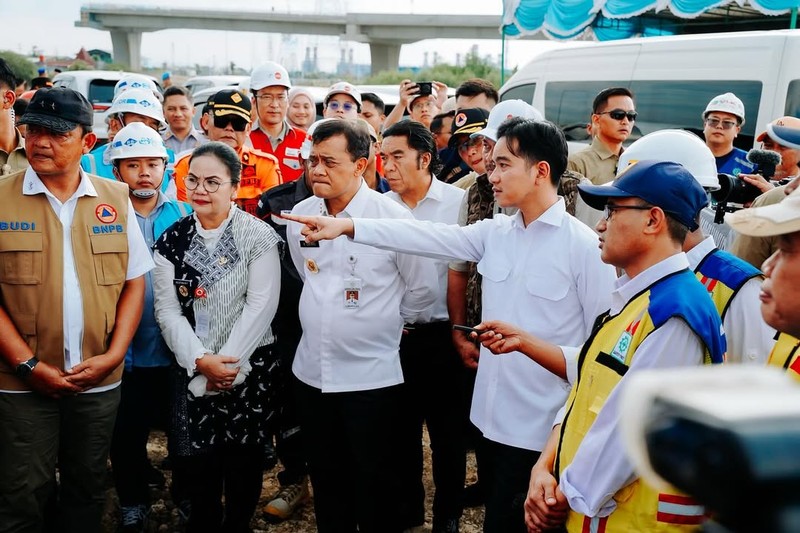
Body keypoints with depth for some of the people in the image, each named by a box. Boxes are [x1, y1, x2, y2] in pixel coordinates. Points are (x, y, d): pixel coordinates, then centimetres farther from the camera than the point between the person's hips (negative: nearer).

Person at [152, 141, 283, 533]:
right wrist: (200, 361, -13)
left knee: (243, 461, 9)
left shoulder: (258, 237, -6)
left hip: (249, 369, -2)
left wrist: (226, 362, -15)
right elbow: (167, 310, -1)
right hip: (192, 370, 2)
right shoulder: (171, 241, 3)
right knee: (198, 461, 8)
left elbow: (261, 305, -12)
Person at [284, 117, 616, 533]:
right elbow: (430, 237, -3)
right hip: (493, 417, 6)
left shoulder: (584, 246, -13)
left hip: (545, 428, -6)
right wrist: (348, 226, -11)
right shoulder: (494, 233, 4)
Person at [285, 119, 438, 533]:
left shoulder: (393, 218, -14)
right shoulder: (299, 215, 1)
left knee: (375, 484, 9)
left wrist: (383, 324, 6)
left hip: (372, 377, -5)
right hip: (312, 372, 5)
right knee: (326, 479, 19)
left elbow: (422, 290, -4)